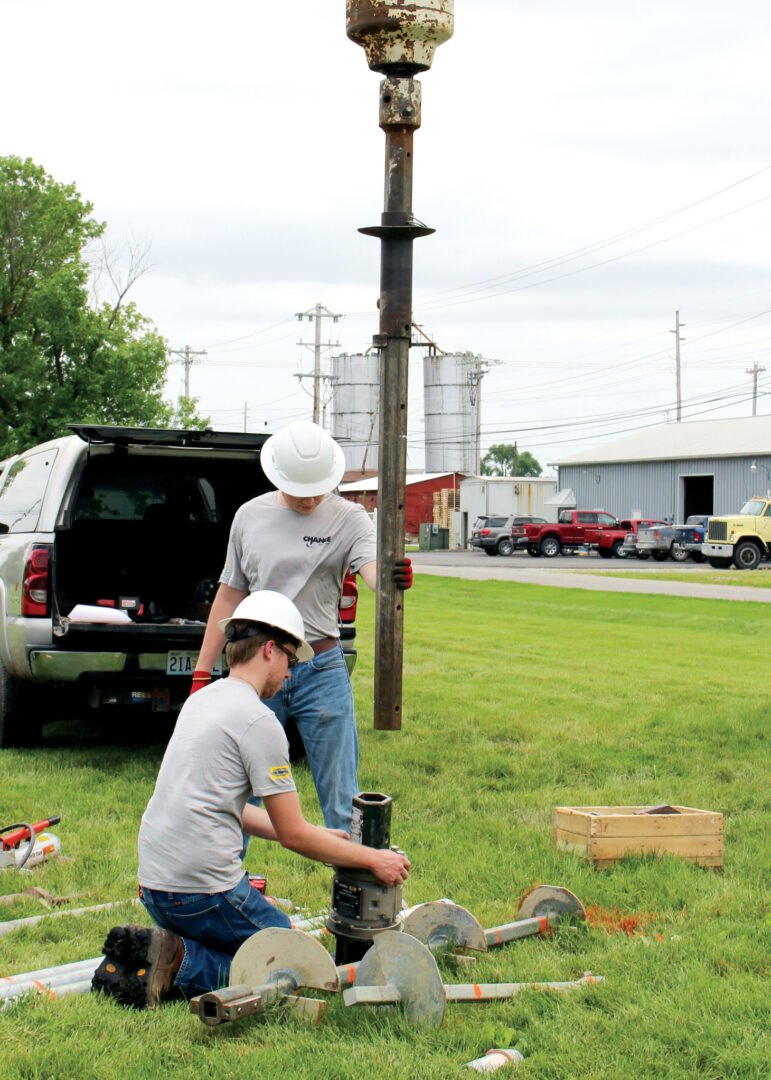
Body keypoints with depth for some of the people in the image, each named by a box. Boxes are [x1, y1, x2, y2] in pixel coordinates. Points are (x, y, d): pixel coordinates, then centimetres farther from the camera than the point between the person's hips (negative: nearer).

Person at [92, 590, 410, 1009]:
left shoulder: (200, 701, 15)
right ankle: (180, 962, -11)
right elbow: (293, 835, -10)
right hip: (204, 889, -9)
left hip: (153, 885, 9)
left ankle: (158, 950, 3)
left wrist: (319, 835, 25)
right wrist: (372, 858, 1)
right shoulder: (258, 721, -12)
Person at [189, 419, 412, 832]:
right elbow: (229, 596, 13)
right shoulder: (250, 516, 7)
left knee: (342, 801, 1)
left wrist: (393, 578, -46)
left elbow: (371, 567, -20)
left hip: (322, 671, -2)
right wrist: (202, 673, 10)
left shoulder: (346, 517, -1)